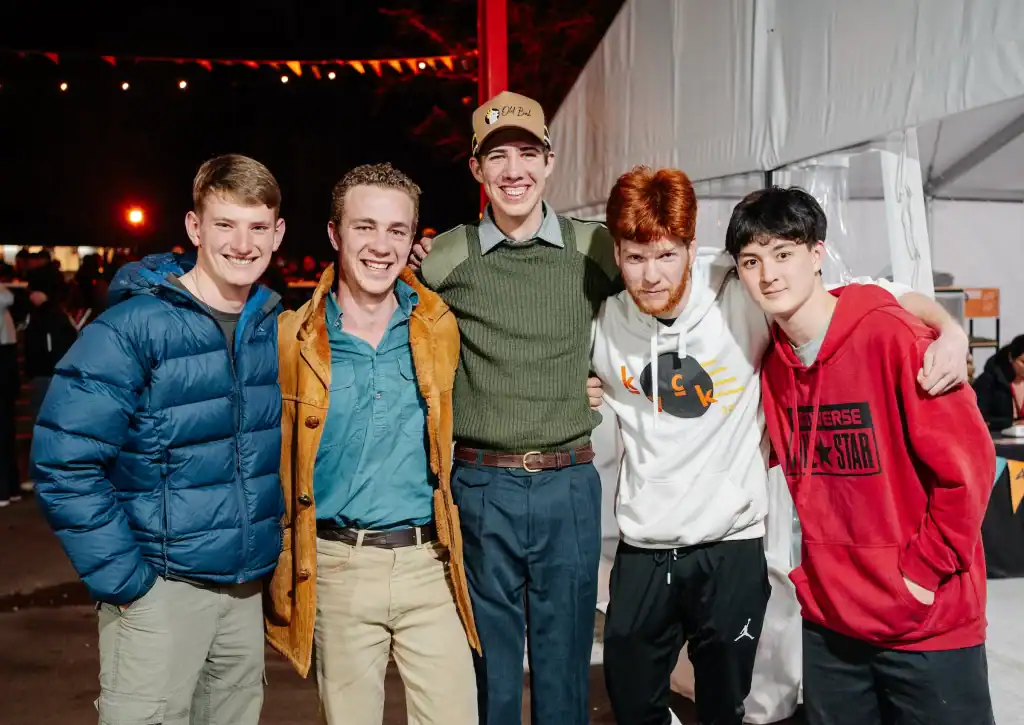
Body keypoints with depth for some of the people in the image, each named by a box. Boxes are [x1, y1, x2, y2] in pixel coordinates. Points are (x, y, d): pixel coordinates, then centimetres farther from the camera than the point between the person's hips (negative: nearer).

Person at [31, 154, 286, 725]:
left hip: (248, 584, 5)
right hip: (161, 587, -5)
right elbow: (63, 464, -15)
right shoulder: (134, 328, -14)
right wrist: (123, 579, -14)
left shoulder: (277, 327, 2)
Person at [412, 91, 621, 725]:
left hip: (569, 482, 1)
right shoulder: (444, 257, -1)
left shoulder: (596, 248, 0)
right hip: (481, 484, 0)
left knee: (564, 663, 14)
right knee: (489, 667, 13)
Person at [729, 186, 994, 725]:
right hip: (826, 620, 5)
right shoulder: (772, 362, 2)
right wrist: (811, 568, 6)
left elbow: (966, 465, -16)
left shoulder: (891, 336, -16)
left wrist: (922, 571, -12)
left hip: (927, 621, -5)